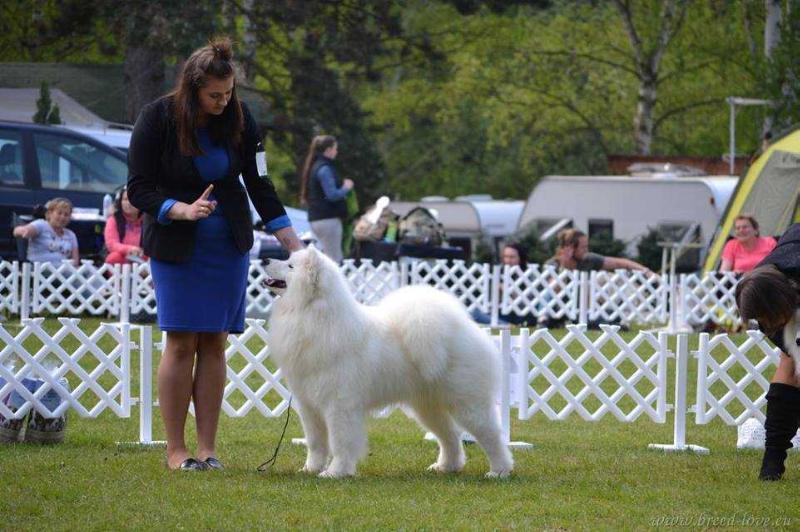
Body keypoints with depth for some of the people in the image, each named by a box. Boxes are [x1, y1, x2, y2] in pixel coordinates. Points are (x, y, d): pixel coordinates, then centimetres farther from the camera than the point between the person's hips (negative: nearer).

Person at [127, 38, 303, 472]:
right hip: (174, 244, -3)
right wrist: (182, 210, -27)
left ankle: (207, 447, 3)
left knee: (214, 342, 0)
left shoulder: (237, 119, -3)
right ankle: (175, 449, -1)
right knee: (181, 342, -7)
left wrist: (294, 245, -5)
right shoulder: (157, 119, -12)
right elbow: (139, 190, -10)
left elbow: (259, 184, 0)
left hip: (229, 244, 3)